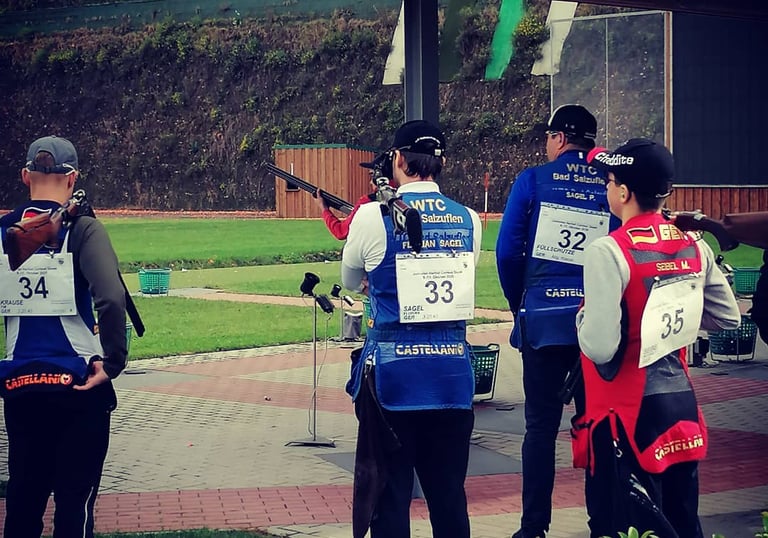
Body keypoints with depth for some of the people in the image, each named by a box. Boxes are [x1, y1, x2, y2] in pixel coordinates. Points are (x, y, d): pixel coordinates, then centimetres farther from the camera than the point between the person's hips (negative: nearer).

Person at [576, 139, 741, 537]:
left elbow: (600, 347, -23)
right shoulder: (693, 246, 3)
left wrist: (583, 317, -3)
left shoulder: (609, 251, -18)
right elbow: (728, 317, 13)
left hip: (628, 414, -7)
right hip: (682, 405, 7)